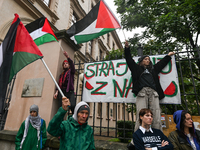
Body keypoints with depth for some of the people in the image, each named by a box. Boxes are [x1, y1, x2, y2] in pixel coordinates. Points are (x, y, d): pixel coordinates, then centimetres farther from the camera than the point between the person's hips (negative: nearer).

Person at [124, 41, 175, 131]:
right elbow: (129, 60, 19)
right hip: (142, 92, -4)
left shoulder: (153, 69, 33)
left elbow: (162, 62, 47)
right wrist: (127, 48, 13)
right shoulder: (136, 68, 23)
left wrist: (168, 56, 57)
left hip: (153, 92, 4)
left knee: (157, 118, -9)